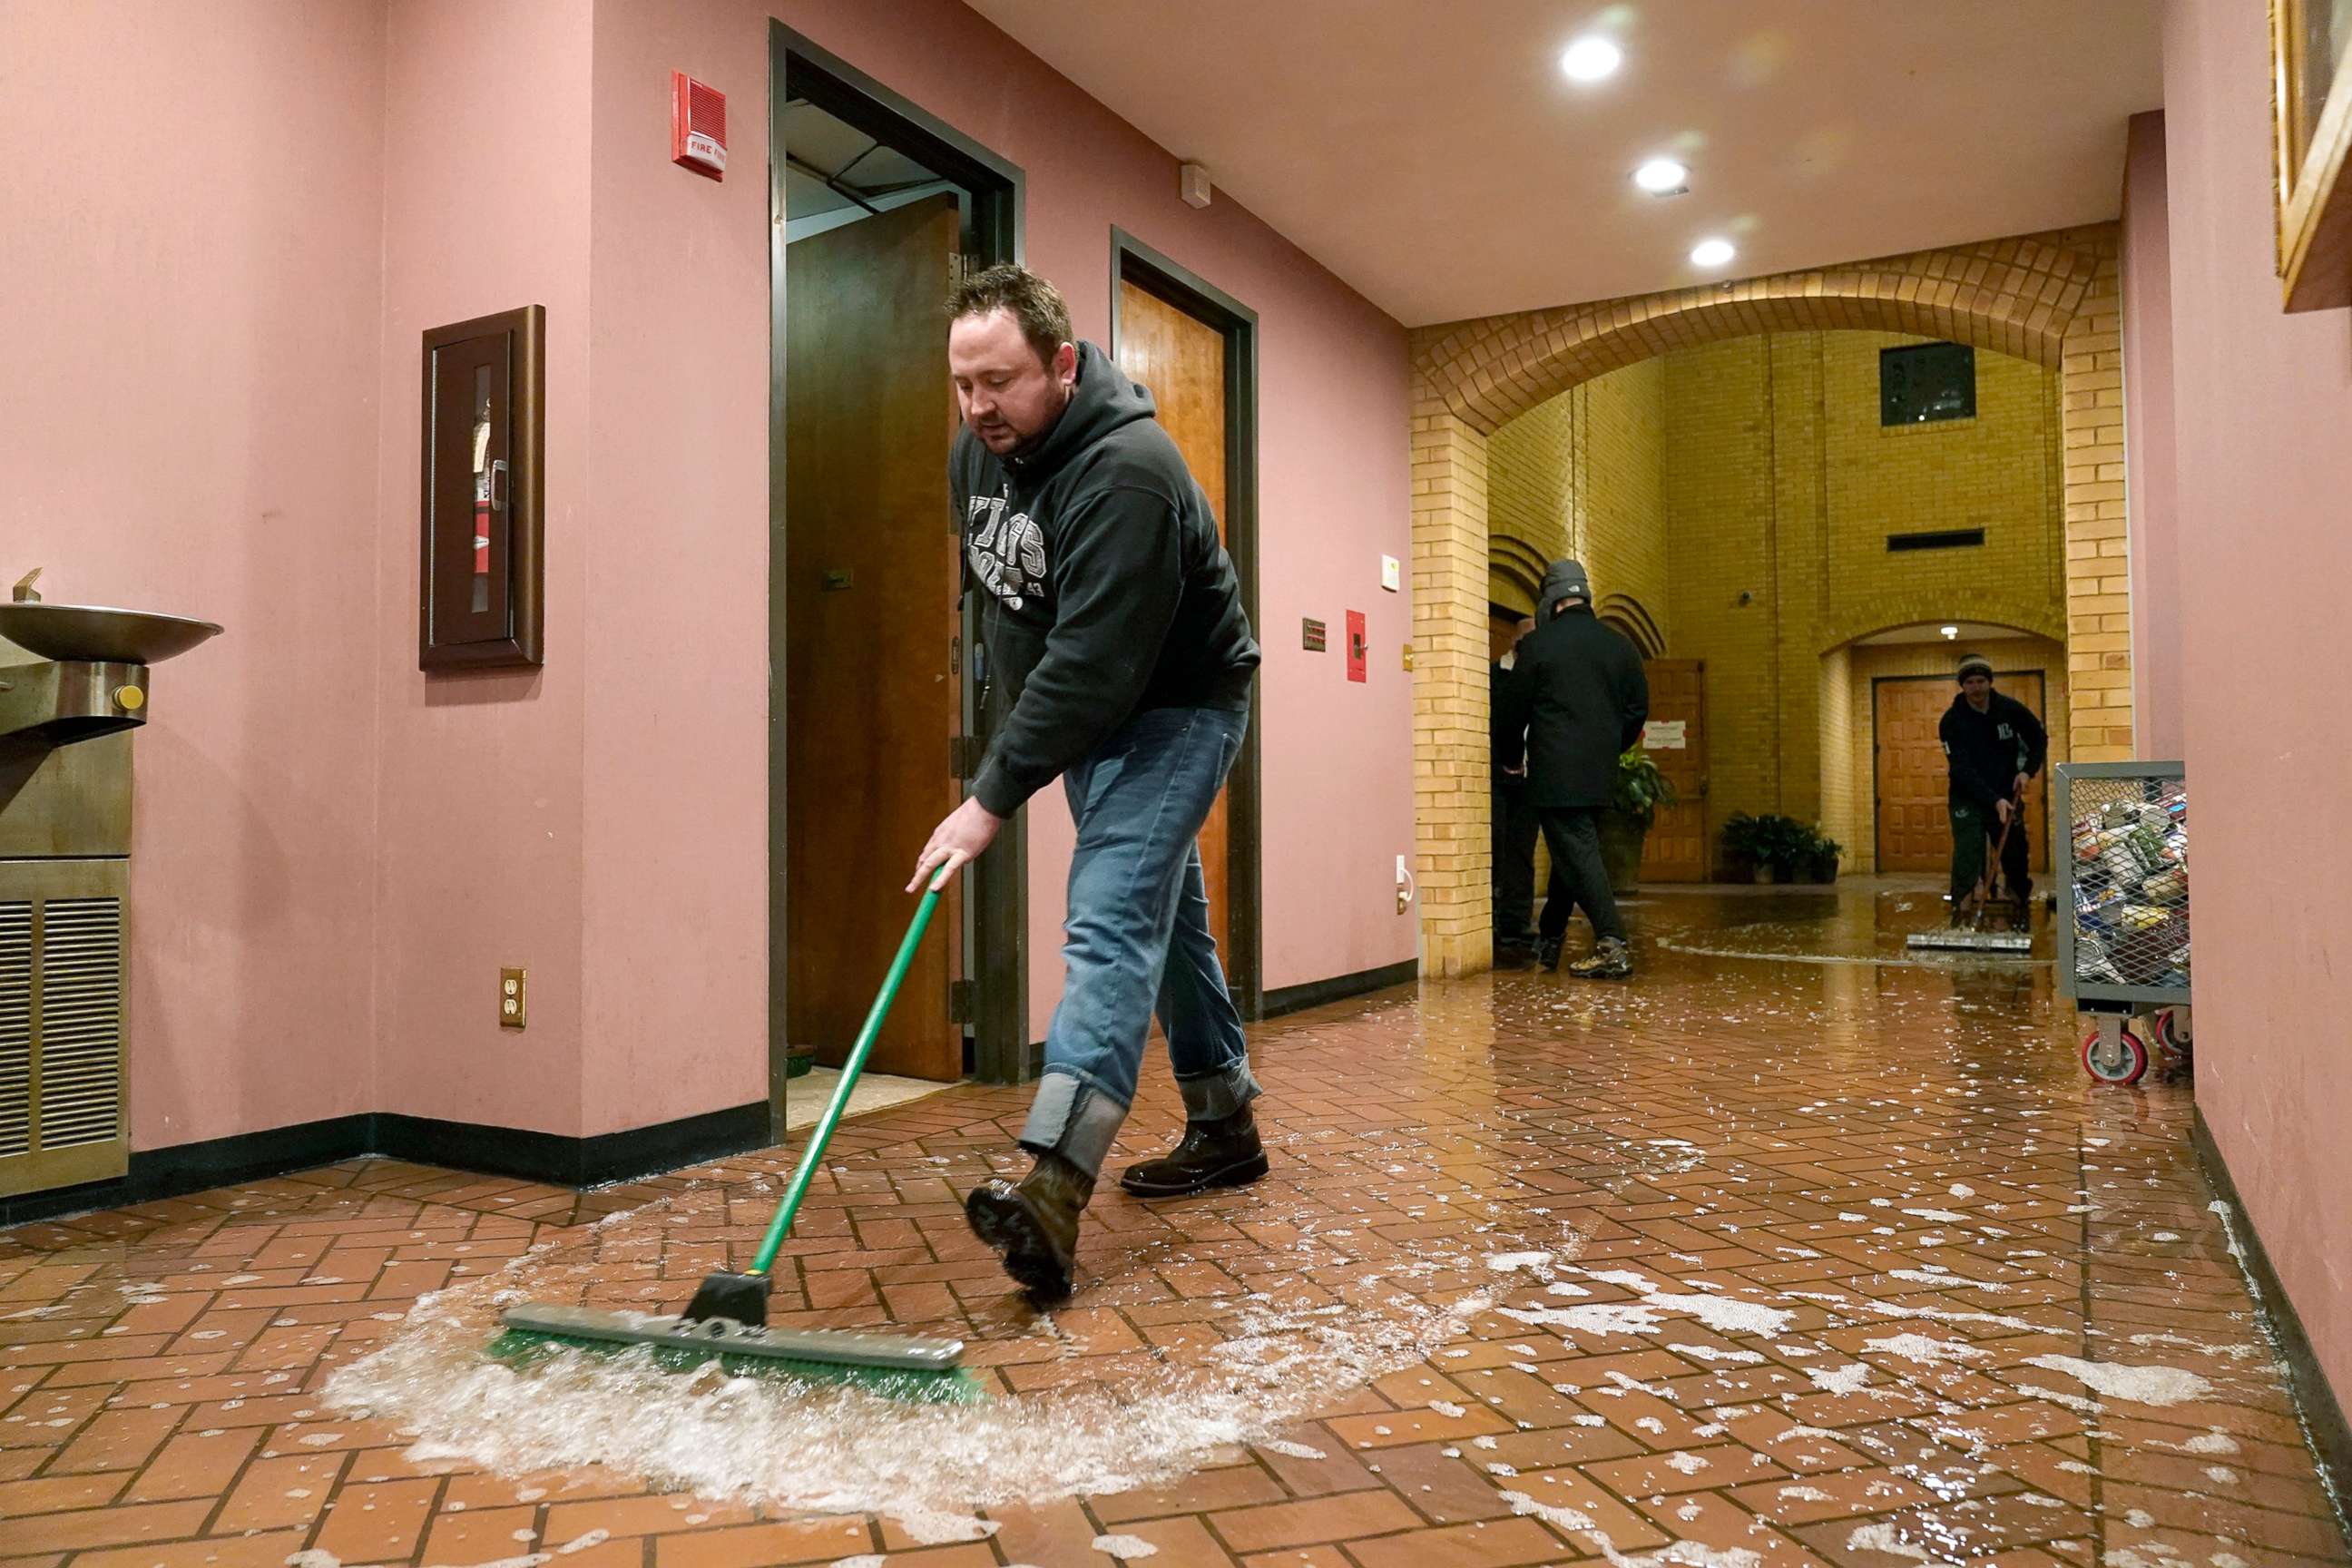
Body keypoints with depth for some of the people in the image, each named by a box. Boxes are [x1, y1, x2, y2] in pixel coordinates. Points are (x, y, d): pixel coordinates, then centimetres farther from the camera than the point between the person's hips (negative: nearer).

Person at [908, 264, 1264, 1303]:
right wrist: (1013, 736, 18)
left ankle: (1053, 1194, -31)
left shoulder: (1126, 472, -30)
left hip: (1175, 711, -9)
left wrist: (994, 797, -33)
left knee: (1111, 923, -22)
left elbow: (1094, 663, -35)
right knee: (1164, 915, 16)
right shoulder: (977, 453, -1)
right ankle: (1225, 1128, 30)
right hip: (1082, 713, 9)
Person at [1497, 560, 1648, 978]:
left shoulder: (1537, 645, -7)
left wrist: (1512, 757, 15)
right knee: (1573, 850, 16)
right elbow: (1639, 705, 10)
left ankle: (1612, 946, -15)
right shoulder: (1619, 644, 7)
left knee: (1577, 853, -6)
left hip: (1555, 772, -5)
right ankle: (1548, 940, 27)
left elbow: (1516, 709, 0)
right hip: (1601, 773, 6)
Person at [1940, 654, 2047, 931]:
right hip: (1968, 800, -3)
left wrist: (2028, 770, -6)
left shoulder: (2010, 709, -5)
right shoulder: (1952, 721, -13)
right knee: (1966, 859, -13)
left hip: (2006, 797, 3)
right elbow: (1963, 770, -19)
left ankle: (2021, 913, 27)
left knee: (2016, 857, 9)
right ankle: (1960, 915, -10)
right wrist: (1994, 800, -27)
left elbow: (2039, 739, 11)